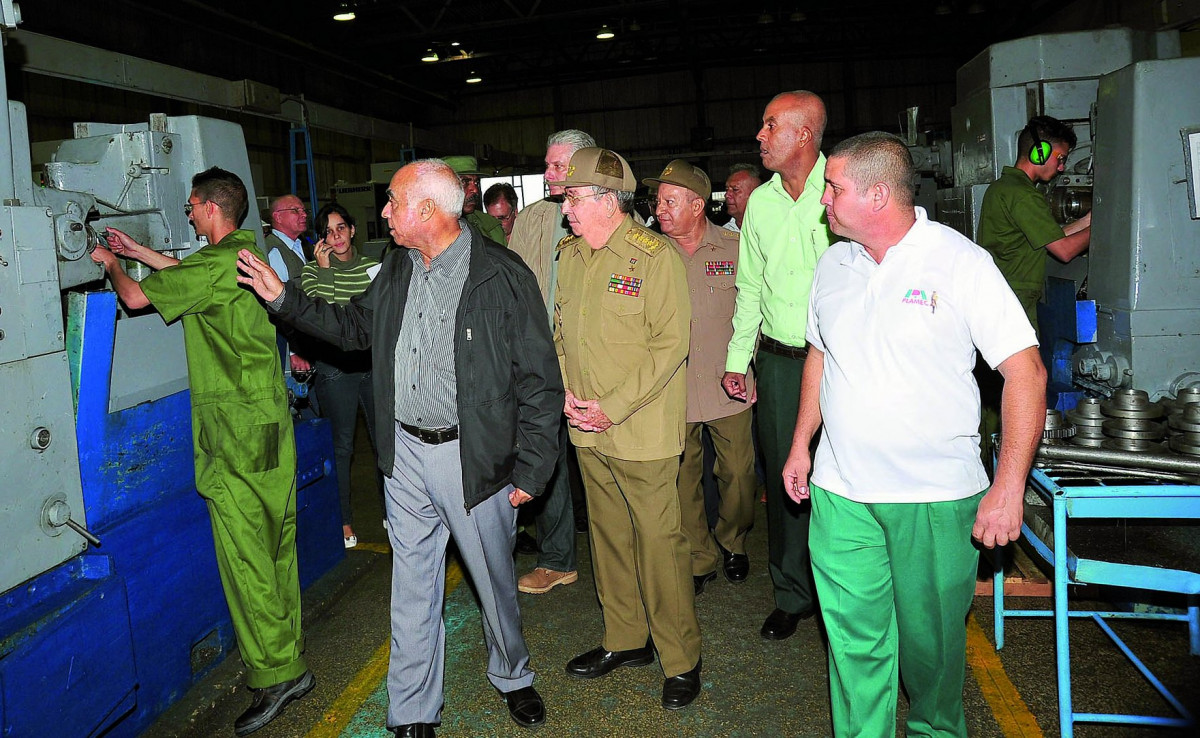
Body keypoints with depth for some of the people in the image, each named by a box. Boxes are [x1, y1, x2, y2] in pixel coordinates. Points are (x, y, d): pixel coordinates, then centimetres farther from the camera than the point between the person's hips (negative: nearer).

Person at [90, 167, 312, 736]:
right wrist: (136, 250, 37)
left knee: (244, 555, -2)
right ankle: (289, 664, 23)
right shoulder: (246, 251, 14)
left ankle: (275, 675, 6)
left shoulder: (216, 263, -14)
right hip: (268, 419, 9)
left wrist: (113, 264, 12)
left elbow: (136, 297, -9)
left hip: (237, 428, -9)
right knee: (274, 548, 13)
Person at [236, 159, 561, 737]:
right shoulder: (397, 267, 6)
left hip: (472, 456, -5)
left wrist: (530, 470, -12)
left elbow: (539, 381, -12)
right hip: (405, 451, 5)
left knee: (493, 579, 13)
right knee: (412, 584, 13)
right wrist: (283, 298, 13)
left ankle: (511, 676, 41)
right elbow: (354, 325, 22)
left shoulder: (503, 276, -14)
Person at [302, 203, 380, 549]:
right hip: (335, 368, -2)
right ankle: (344, 521, 19)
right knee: (342, 446, 5)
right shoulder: (313, 270, 0)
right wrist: (324, 269, -13)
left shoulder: (373, 267, 7)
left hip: (373, 365, 2)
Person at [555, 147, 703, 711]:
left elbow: (670, 345, -15)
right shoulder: (569, 255, 10)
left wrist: (612, 407, -16)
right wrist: (567, 392, 1)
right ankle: (625, 639, 33)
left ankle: (681, 660, 18)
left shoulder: (656, 256, -12)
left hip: (642, 433, -6)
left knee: (658, 540, 0)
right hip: (587, 431, 6)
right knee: (608, 534, 16)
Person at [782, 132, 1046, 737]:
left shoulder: (960, 262, -10)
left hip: (936, 498, -3)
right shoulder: (833, 265, 6)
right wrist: (802, 445, 16)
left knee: (930, 637, 13)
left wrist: (1008, 485, -17)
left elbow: (1025, 370, -11)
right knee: (854, 636, 8)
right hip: (840, 491, 4)